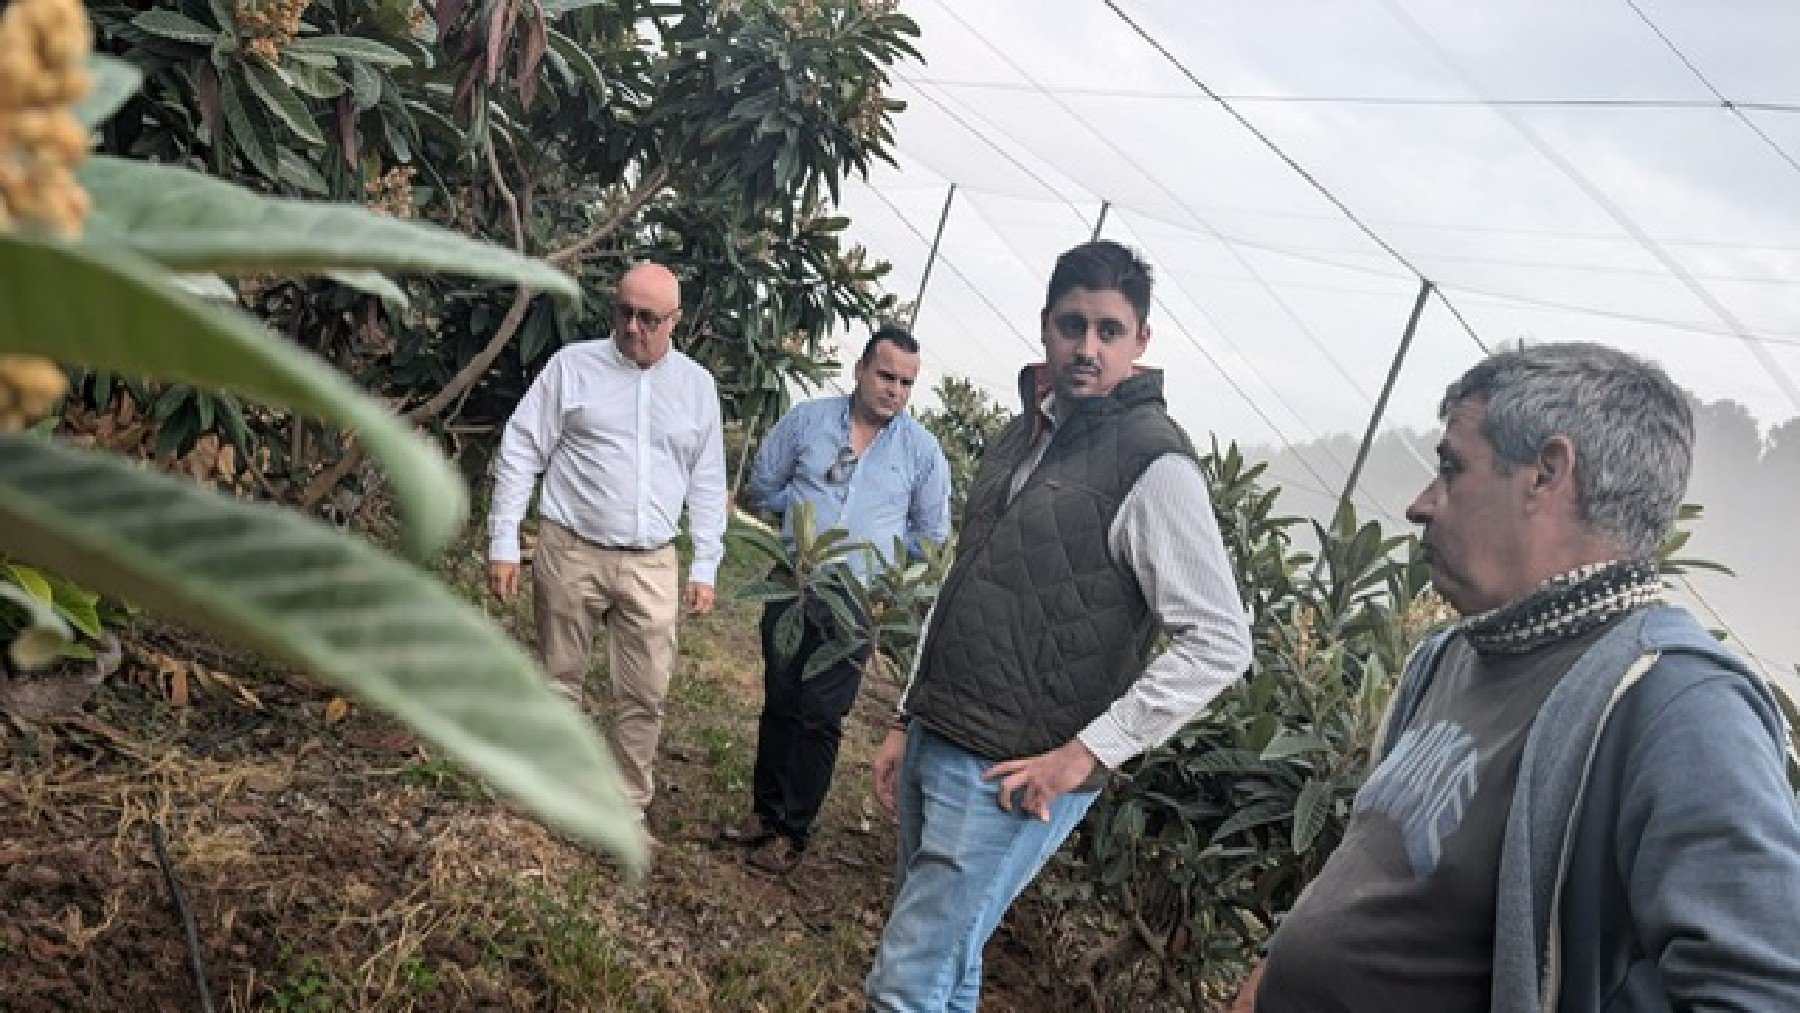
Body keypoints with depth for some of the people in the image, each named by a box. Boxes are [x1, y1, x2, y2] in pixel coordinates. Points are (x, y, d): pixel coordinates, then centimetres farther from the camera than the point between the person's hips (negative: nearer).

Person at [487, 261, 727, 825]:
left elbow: (707, 483, 11)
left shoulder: (697, 385, 7)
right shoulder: (572, 365, -1)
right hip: (570, 551, -2)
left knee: (645, 694, 3)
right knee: (561, 681, 9)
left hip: (651, 564, 2)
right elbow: (520, 454, -1)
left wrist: (705, 567, 8)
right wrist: (503, 544, -5)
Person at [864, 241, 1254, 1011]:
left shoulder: (1154, 466, -14)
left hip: (1013, 779, -7)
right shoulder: (1020, 437, 11)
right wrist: (907, 723, 16)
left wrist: (1084, 754, -18)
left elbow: (1220, 644, -17)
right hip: (932, 748, 8)